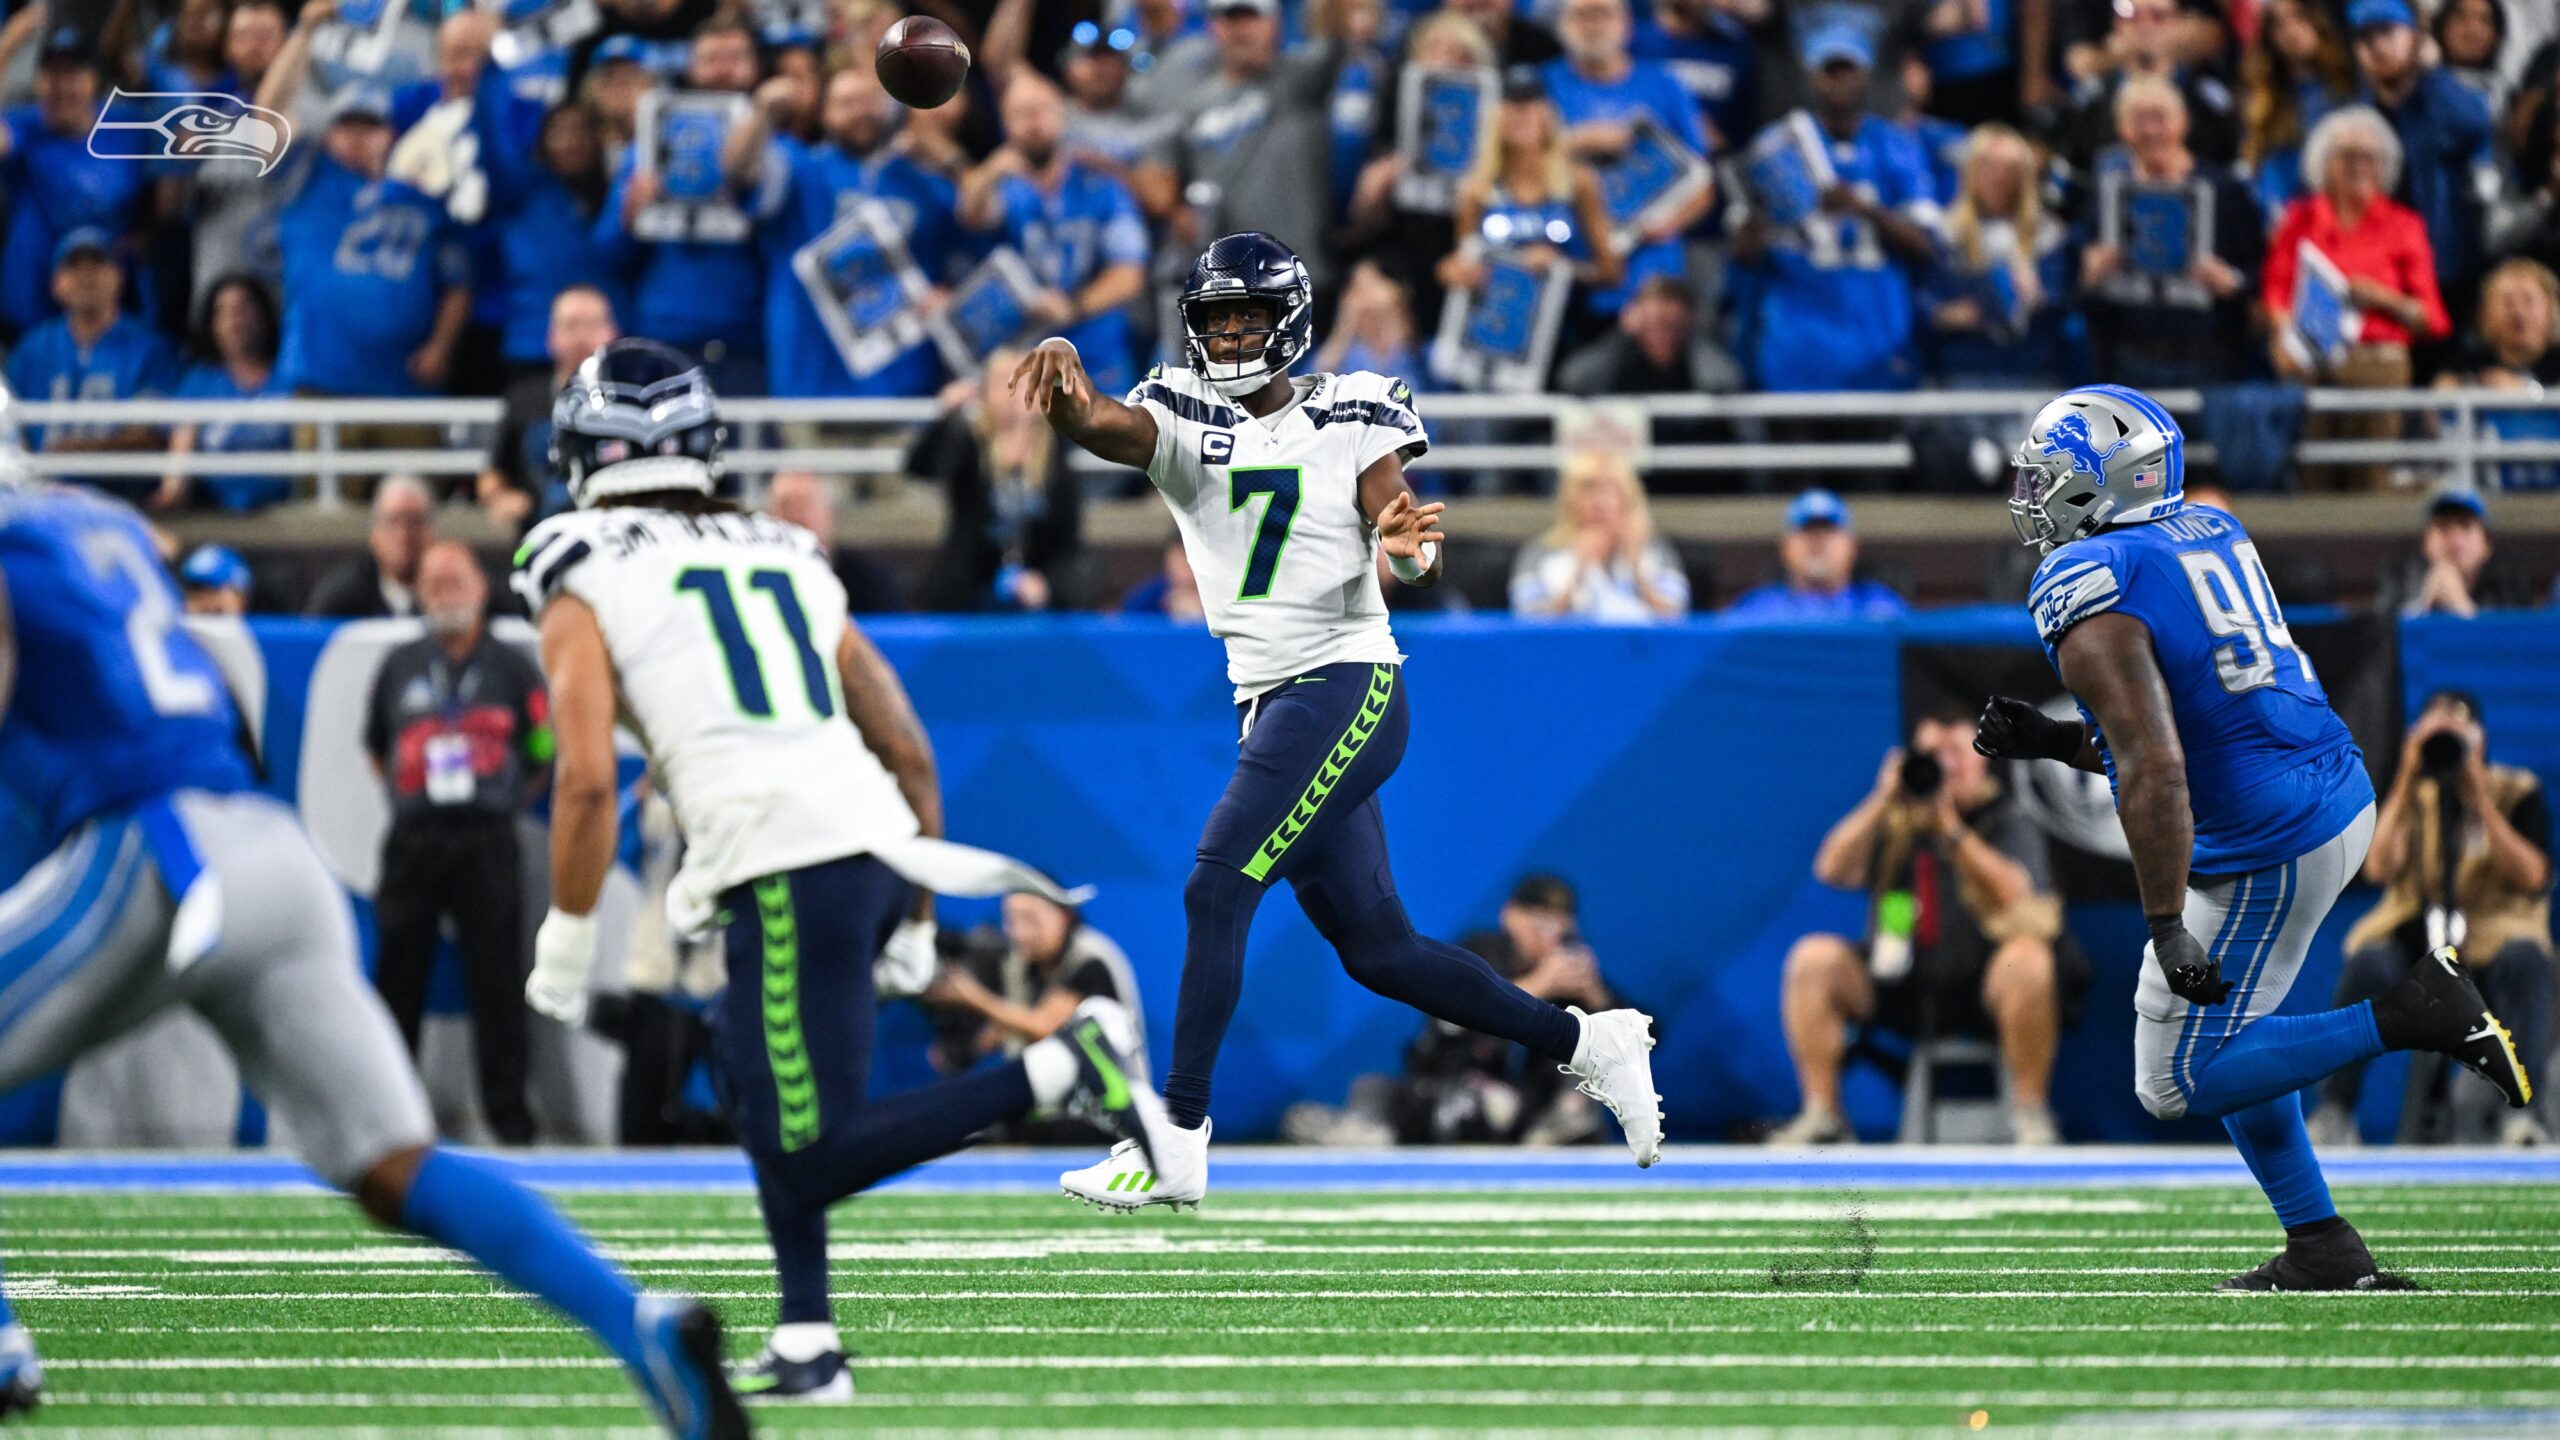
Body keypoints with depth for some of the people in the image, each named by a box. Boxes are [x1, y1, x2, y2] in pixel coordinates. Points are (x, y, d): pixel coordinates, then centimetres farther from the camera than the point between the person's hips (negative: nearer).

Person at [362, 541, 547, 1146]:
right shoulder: (400, 667, 11)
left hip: (487, 844, -2)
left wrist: (506, 804, 7)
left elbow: (546, 755, 11)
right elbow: (376, 747, 22)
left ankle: (507, 1110, 2)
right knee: (399, 976, 2)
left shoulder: (511, 668, 5)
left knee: (497, 978, -3)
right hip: (413, 841, 2)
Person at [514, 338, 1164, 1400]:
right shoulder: (783, 557, 25)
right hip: (878, 839, 7)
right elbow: (912, 755, 23)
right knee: (748, 1057, 26)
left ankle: (1059, 1070, -21)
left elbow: (587, 782, -5)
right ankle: (805, 1344, 18)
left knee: (809, 1159, -7)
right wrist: (916, 920, 31)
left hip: (788, 868, -7)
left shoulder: (583, 580, 8)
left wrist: (565, 946, 3)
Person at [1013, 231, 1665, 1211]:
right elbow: (1098, 426, -15)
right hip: (1270, 704, 6)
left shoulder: (1350, 419, -3)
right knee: (1377, 952, 9)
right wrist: (1059, 373, -37)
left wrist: (1408, 542, -35)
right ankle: (1587, 1044, 22)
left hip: (1346, 686, -6)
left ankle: (1177, 1142, -15)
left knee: (1215, 890, -16)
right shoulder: (1183, 419, 7)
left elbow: (1415, 561, -11)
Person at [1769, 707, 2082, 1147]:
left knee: (2027, 960, -35)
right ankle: (1822, 1115, -15)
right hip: (1901, 992, 4)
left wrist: (1950, 826, -26)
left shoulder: (2008, 822, -2)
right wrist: (1883, 801, -16)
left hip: (1983, 990, -3)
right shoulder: (1894, 821, 8)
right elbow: (1833, 870, -6)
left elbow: (2013, 896, -21)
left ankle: (2031, 1115, -25)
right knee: (1813, 959, -16)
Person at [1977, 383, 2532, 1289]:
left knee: (2178, 1082, 1)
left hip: (2264, 854, -9)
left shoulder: (2089, 593, -17)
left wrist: (2167, 928, -24)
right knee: (2222, 1029, 21)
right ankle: (2324, 1254, 20)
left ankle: (2411, 1016, -8)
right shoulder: (2208, 535, 10)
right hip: (2342, 797, 9)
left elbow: (2155, 772, -25)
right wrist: (2053, 742, 15)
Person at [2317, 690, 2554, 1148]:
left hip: (2493, 940, -1)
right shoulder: (2409, 793, 8)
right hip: (2417, 938, 1)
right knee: (2367, 963, -32)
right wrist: (2407, 782, -12)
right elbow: (2379, 868, -10)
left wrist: (2480, 799, -15)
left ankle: (2520, 1110, -37)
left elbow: (2531, 878, -12)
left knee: (2524, 958, -36)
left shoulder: (2518, 793, 4)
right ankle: (2334, 1113, -26)